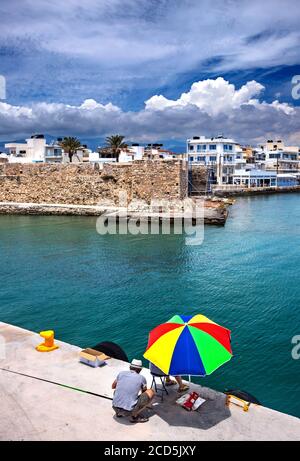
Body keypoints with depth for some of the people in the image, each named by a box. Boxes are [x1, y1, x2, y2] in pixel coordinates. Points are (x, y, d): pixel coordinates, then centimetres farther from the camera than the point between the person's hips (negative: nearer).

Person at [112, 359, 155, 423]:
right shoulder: (141, 378, 2)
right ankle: (134, 415, 3)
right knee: (151, 392, 6)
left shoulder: (121, 373, 8)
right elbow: (144, 392, 22)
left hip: (115, 408, 5)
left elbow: (113, 386, 27)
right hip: (128, 411, -4)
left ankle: (118, 413, 18)